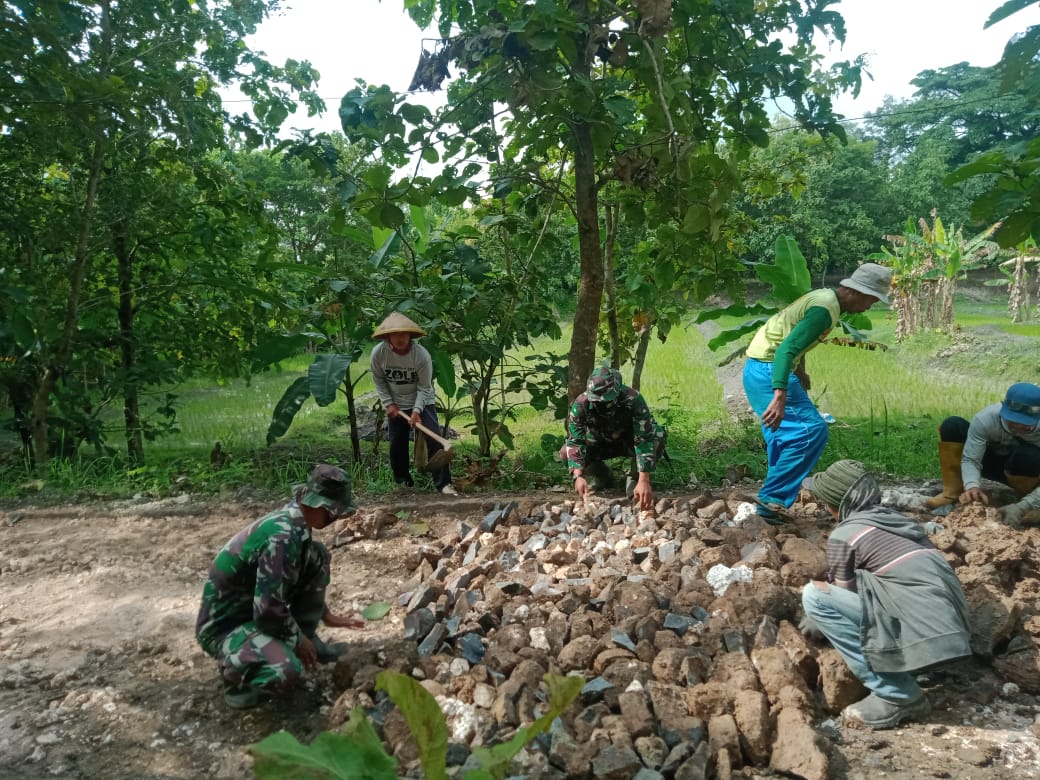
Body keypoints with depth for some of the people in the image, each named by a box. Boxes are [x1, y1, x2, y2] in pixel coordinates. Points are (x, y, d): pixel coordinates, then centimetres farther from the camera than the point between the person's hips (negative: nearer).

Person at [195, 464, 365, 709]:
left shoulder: (291, 520, -3)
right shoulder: (283, 536, -32)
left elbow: (306, 578, 17)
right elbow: (269, 610, -29)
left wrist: (326, 615, 20)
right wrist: (298, 641, -12)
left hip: (255, 604, 9)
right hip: (224, 624, -9)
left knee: (317, 557, 1)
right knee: (286, 671, -34)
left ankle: (310, 643, 14)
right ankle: (235, 672, 0)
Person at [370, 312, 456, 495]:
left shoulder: (422, 355, -26)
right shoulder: (378, 353, -19)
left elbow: (424, 387, -18)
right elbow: (379, 381, -4)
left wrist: (416, 411, -27)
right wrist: (388, 404, -11)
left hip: (422, 401, -2)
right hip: (396, 404, 2)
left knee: (434, 439, -15)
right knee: (397, 444, 6)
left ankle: (443, 483, -11)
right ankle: (403, 482, 25)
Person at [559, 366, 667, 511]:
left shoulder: (633, 399, -36)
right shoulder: (580, 405, -31)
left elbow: (645, 439, -39)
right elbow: (575, 442, -31)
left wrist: (644, 481, -47)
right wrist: (578, 476, -47)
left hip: (628, 442, -1)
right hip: (598, 445, 2)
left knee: (659, 435, -31)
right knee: (566, 453, -25)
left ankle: (634, 478, -8)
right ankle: (600, 473, 5)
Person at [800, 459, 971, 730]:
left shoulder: (843, 535, -3)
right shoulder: (895, 518, 19)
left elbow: (843, 595, 10)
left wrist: (818, 618, 29)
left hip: (924, 632, -9)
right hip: (950, 629, 9)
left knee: (814, 596, -6)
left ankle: (897, 696, -3)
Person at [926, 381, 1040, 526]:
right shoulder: (985, 418, -32)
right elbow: (970, 459, -29)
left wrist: (1022, 507, -50)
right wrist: (971, 486, -50)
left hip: (1028, 471, -1)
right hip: (992, 461, 2)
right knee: (952, 425, -24)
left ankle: (1027, 505, -9)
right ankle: (953, 491, -14)